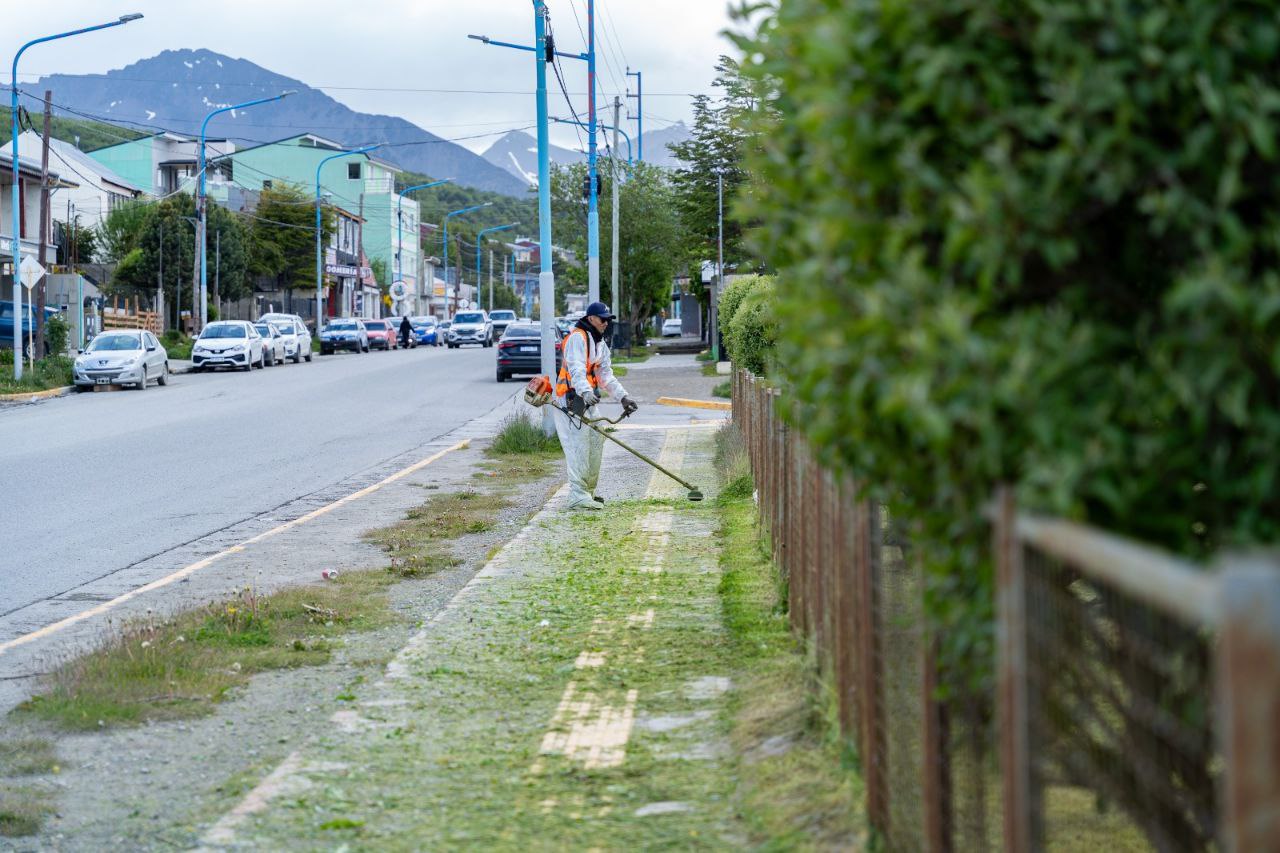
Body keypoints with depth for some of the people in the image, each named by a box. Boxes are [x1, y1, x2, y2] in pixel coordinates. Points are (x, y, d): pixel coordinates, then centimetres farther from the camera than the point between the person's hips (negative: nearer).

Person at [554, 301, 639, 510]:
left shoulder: (600, 344, 19)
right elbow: (576, 369, -28)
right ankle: (578, 496, -20)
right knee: (578, 445, -15)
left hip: (588, 399, 10)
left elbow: (606, 375, 15)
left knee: (596, 440, 12)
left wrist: (623, 397, 3)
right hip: (570, 399, -10)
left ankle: (588, 492, 23)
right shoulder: (577, 338, -13)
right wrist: (585, 392, -44)